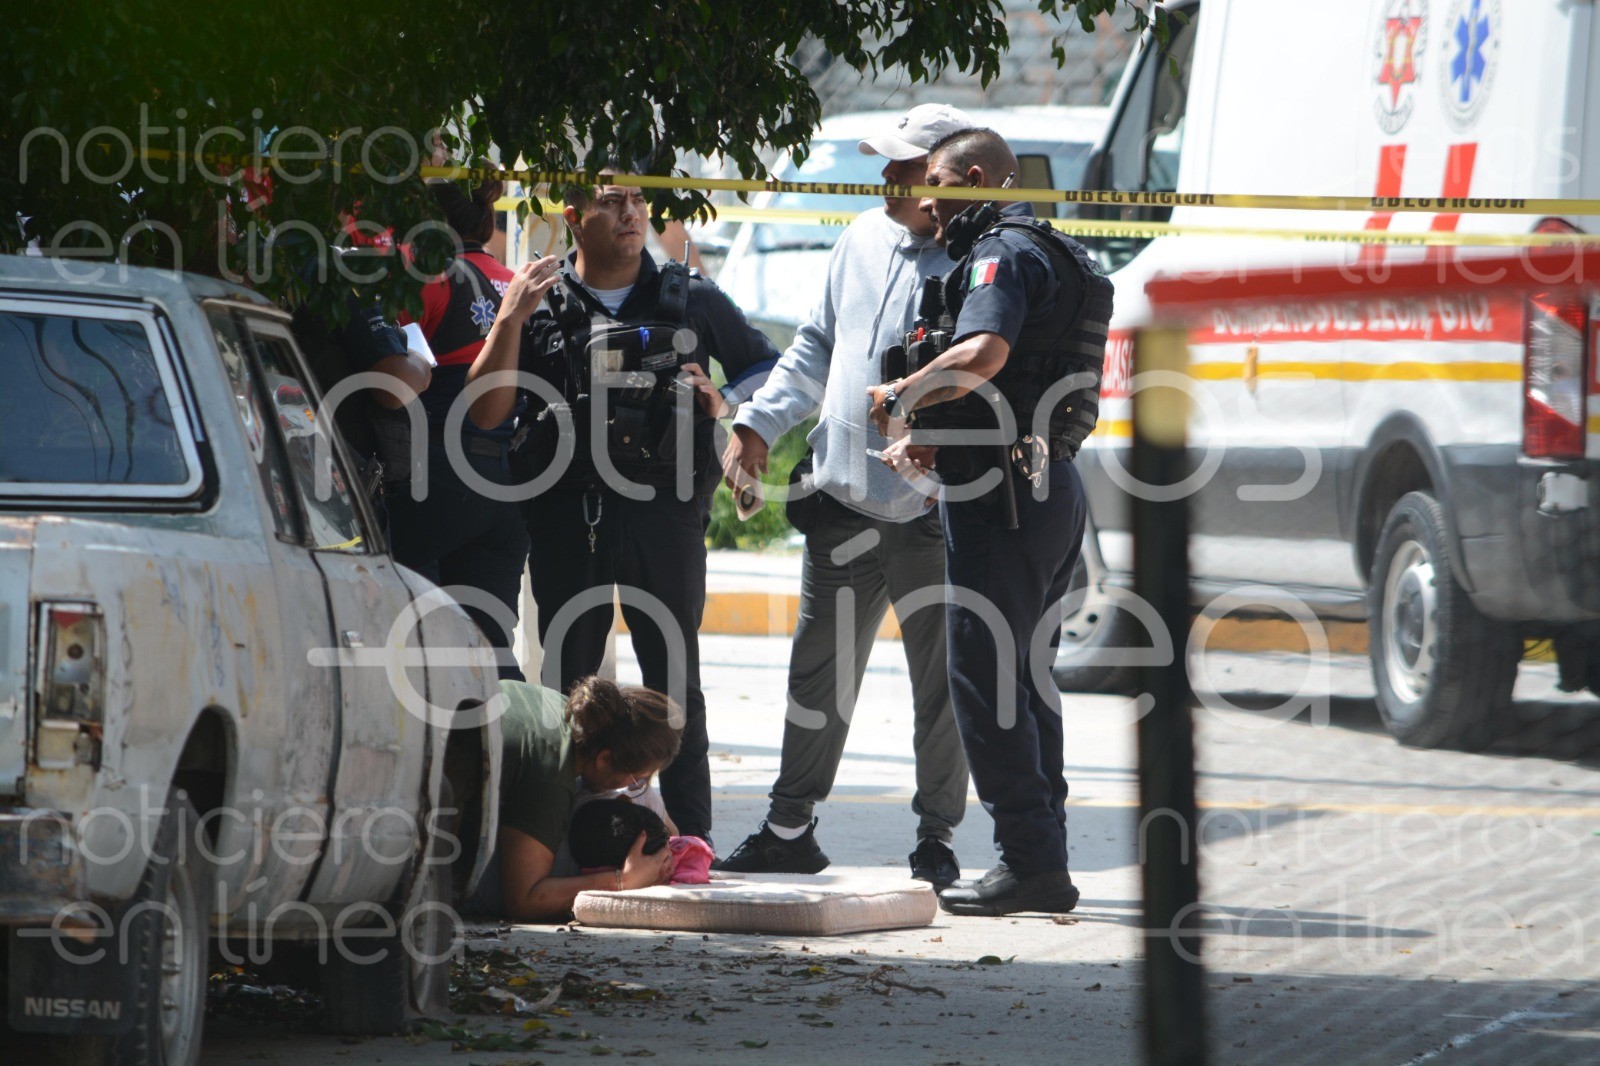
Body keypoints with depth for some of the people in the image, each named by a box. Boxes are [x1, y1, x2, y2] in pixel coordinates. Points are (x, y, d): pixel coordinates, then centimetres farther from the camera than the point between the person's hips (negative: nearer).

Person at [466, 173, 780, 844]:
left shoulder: (692, 302, 10)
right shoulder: (542, 307, 9)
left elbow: (767, 378, 18)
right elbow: (487, 413, 1)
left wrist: (724, 405, -3)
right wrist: (510, 321, -8)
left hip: (664, 515, -1)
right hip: (567, 514, 1)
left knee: (673, 677, -2)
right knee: (568, 677, 3)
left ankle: (690, 832, -1)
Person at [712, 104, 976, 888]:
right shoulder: (863, 240, 11)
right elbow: (818, 346, 21)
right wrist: (759, 423, 12)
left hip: (933, 512, -6)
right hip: (844, 501, 6)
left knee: (940, 680, 3)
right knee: (818, 670, 11)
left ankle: (936, 838, 12)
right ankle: (789, 827, 19)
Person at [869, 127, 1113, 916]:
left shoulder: (1003, 253, -10)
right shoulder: (1042, 253, 24)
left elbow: (985, 353, -29)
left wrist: (900, 397, -16)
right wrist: (931, 444, 18)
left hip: (1002, 496, -10)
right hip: (1052, 487, 10)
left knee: (984, 678, -9)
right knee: (1025, 679, 13)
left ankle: (1027, 859, -12)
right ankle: (1044, 864, 14)